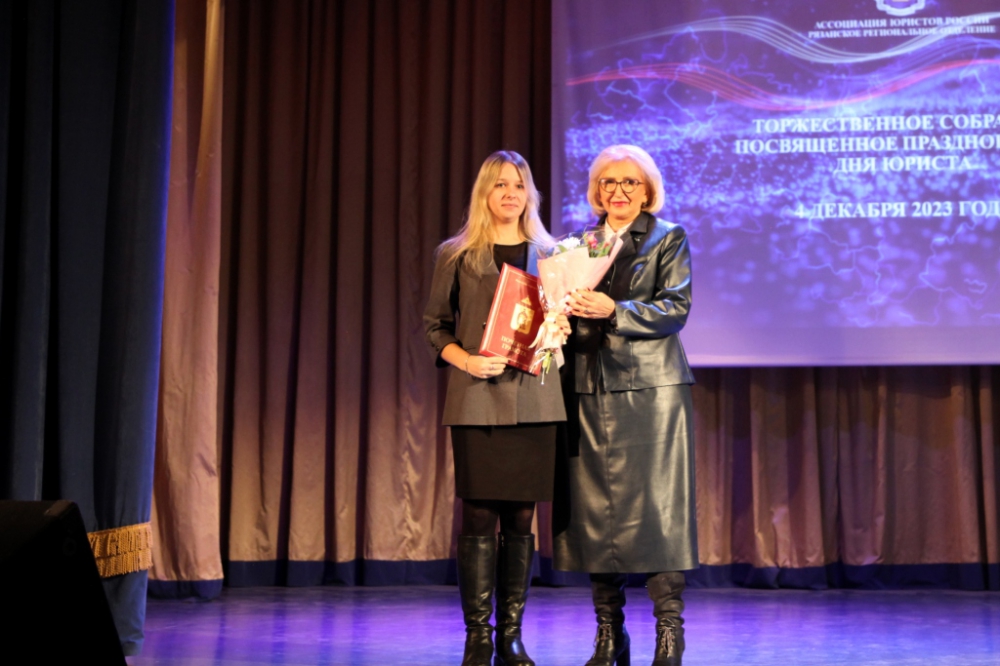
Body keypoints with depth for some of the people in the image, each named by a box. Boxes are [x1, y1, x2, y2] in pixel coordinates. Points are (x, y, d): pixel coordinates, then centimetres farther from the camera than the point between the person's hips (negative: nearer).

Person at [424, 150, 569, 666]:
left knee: (521, 517, 4)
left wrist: (561, 331, -4)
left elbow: (564, 319, 18)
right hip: (476, 398, -2)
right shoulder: (456, 256, 6)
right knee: (479, 516, -4)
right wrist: (465, 360, -10)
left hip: (533, 398, 2)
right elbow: (434, 325, 7)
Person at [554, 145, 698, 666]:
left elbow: (675, 308, -5)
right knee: (595, 508, 2)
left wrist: (614, 310, -17)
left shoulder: (668, 238, 6)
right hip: (592, 389, 4)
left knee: (656, 506, -7)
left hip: (650, 388, -4)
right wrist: (567, 312, -3)